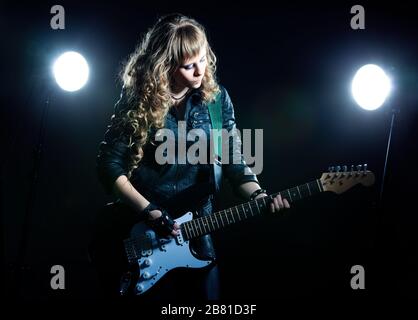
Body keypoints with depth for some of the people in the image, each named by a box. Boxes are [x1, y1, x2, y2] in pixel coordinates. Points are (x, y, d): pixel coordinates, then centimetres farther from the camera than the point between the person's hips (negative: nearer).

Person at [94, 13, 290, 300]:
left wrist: (258, 196, -19)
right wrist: (149, 212, -16)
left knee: (207, 291, 8)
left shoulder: (217, 98, -1)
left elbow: (234, 161, 0)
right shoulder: (138, 100, -9)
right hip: (142, 228, -2)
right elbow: (109, 165, -9)